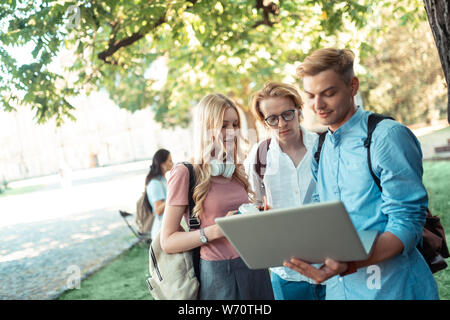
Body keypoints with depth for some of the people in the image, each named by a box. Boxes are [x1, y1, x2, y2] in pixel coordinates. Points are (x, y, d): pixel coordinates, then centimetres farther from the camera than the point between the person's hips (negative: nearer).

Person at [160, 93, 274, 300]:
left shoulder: (236, 171, 10)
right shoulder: (185, 174, -9)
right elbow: (167, 242, -11)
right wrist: (216, 230, -23)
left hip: (255, 266, 6)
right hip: (219, 273, -6)